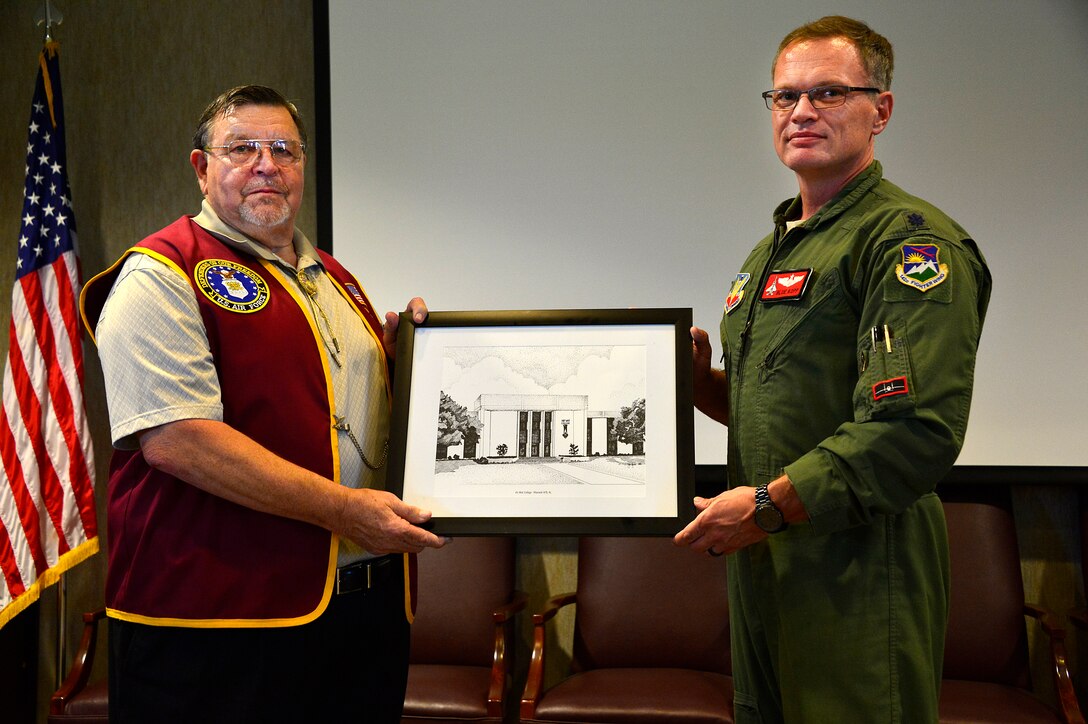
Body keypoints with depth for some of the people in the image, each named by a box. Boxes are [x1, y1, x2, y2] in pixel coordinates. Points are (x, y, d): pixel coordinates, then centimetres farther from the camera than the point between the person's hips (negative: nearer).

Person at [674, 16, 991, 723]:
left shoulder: (913, 240, -12)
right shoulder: (775, 247, 18)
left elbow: (918, 433, -24)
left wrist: (769, 504, -22)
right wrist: (703, 381, 6)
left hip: (857, 568, -9)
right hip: (760, 559, 9)